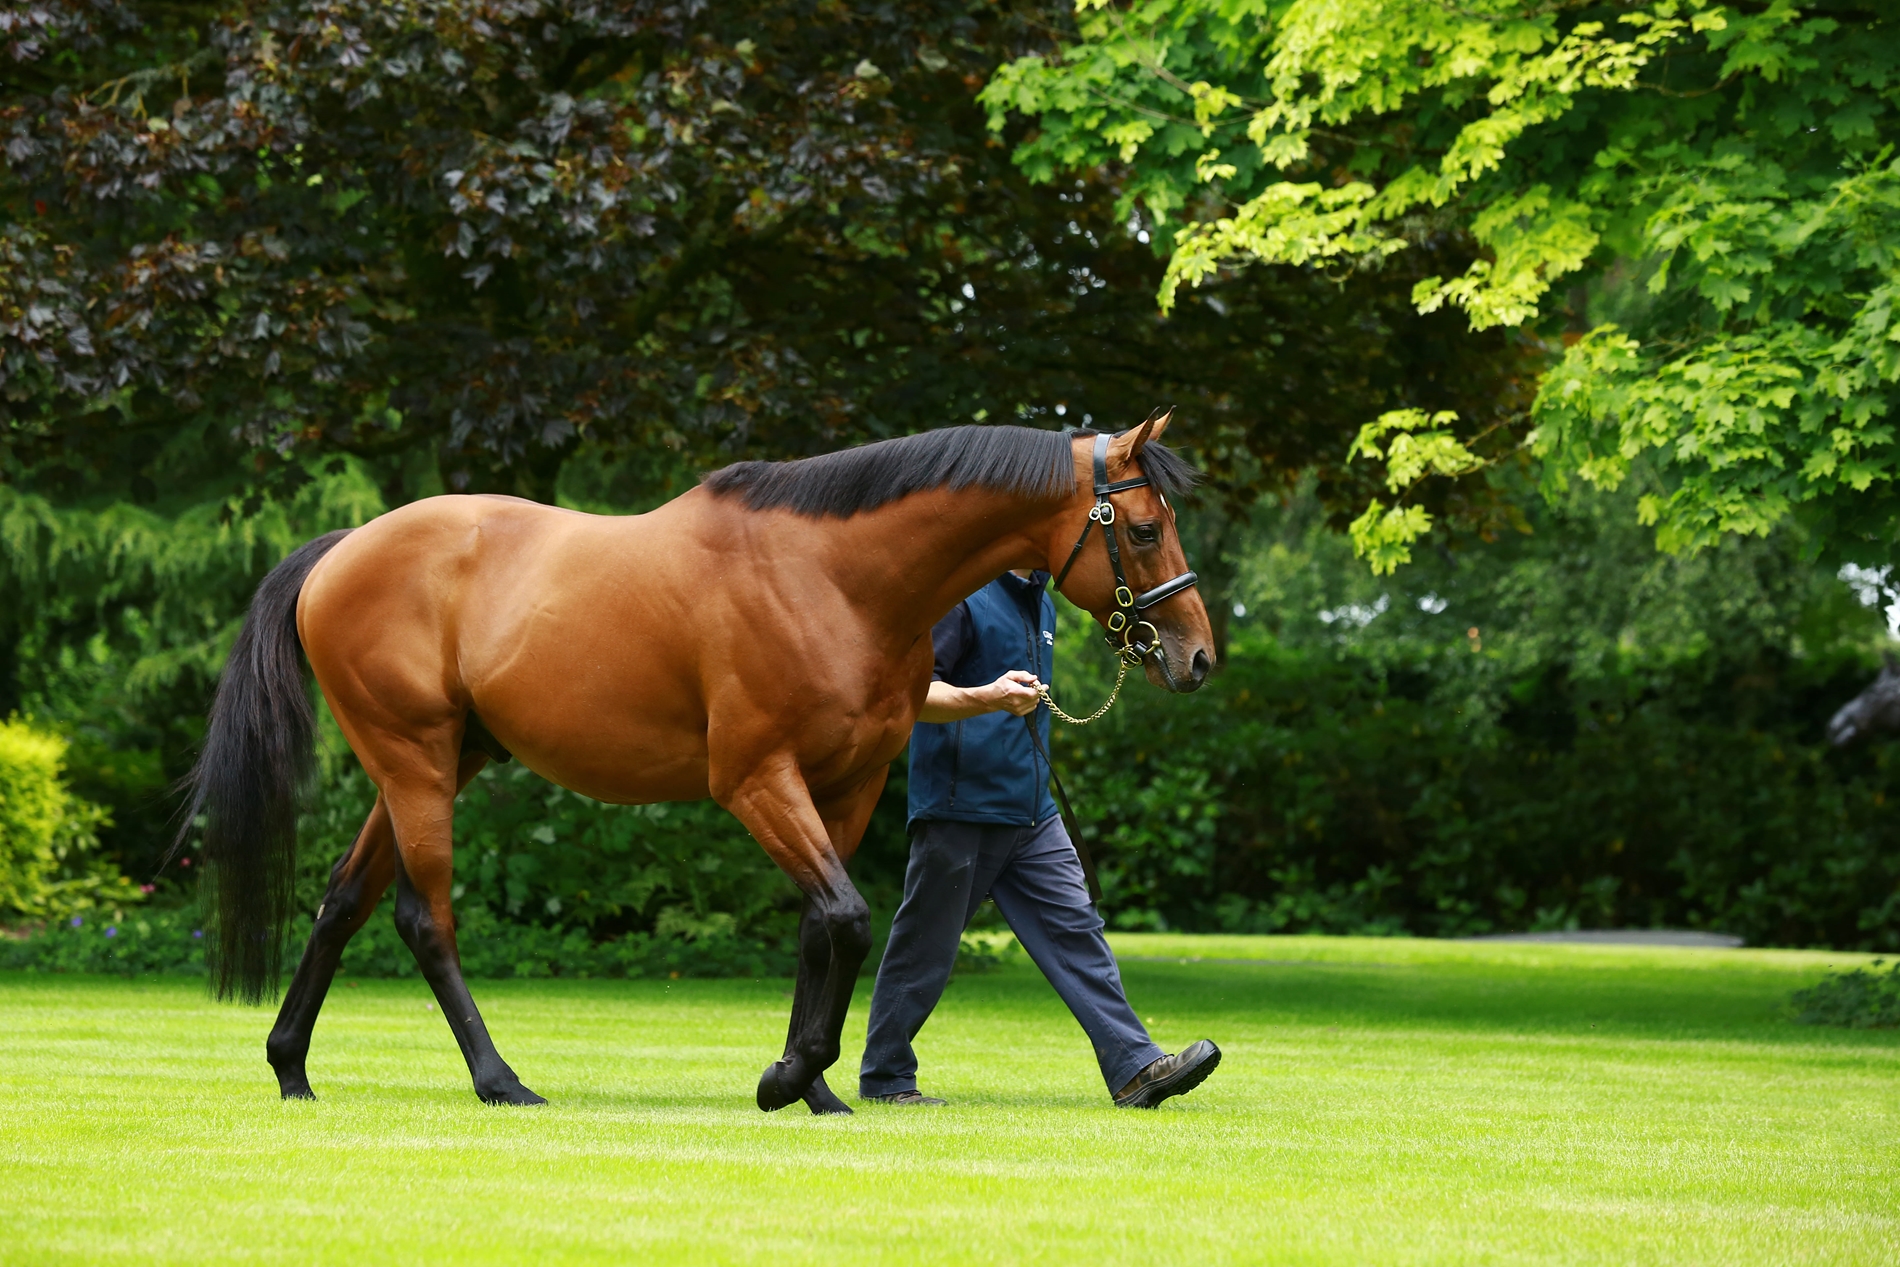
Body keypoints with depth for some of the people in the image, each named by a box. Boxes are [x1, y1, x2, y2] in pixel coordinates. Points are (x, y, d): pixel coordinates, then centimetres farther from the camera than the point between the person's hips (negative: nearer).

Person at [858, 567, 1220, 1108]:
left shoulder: (1042, 605, 17)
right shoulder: (961, 597, -11)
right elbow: (912, 691, -21)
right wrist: (986, 699, -37)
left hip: (1032, 814, 8)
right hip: (959, 810, -8)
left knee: (1076, 930, -2)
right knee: (925, 948, 2)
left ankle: (1136, 1068, -8)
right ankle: (884, 1078, 14)